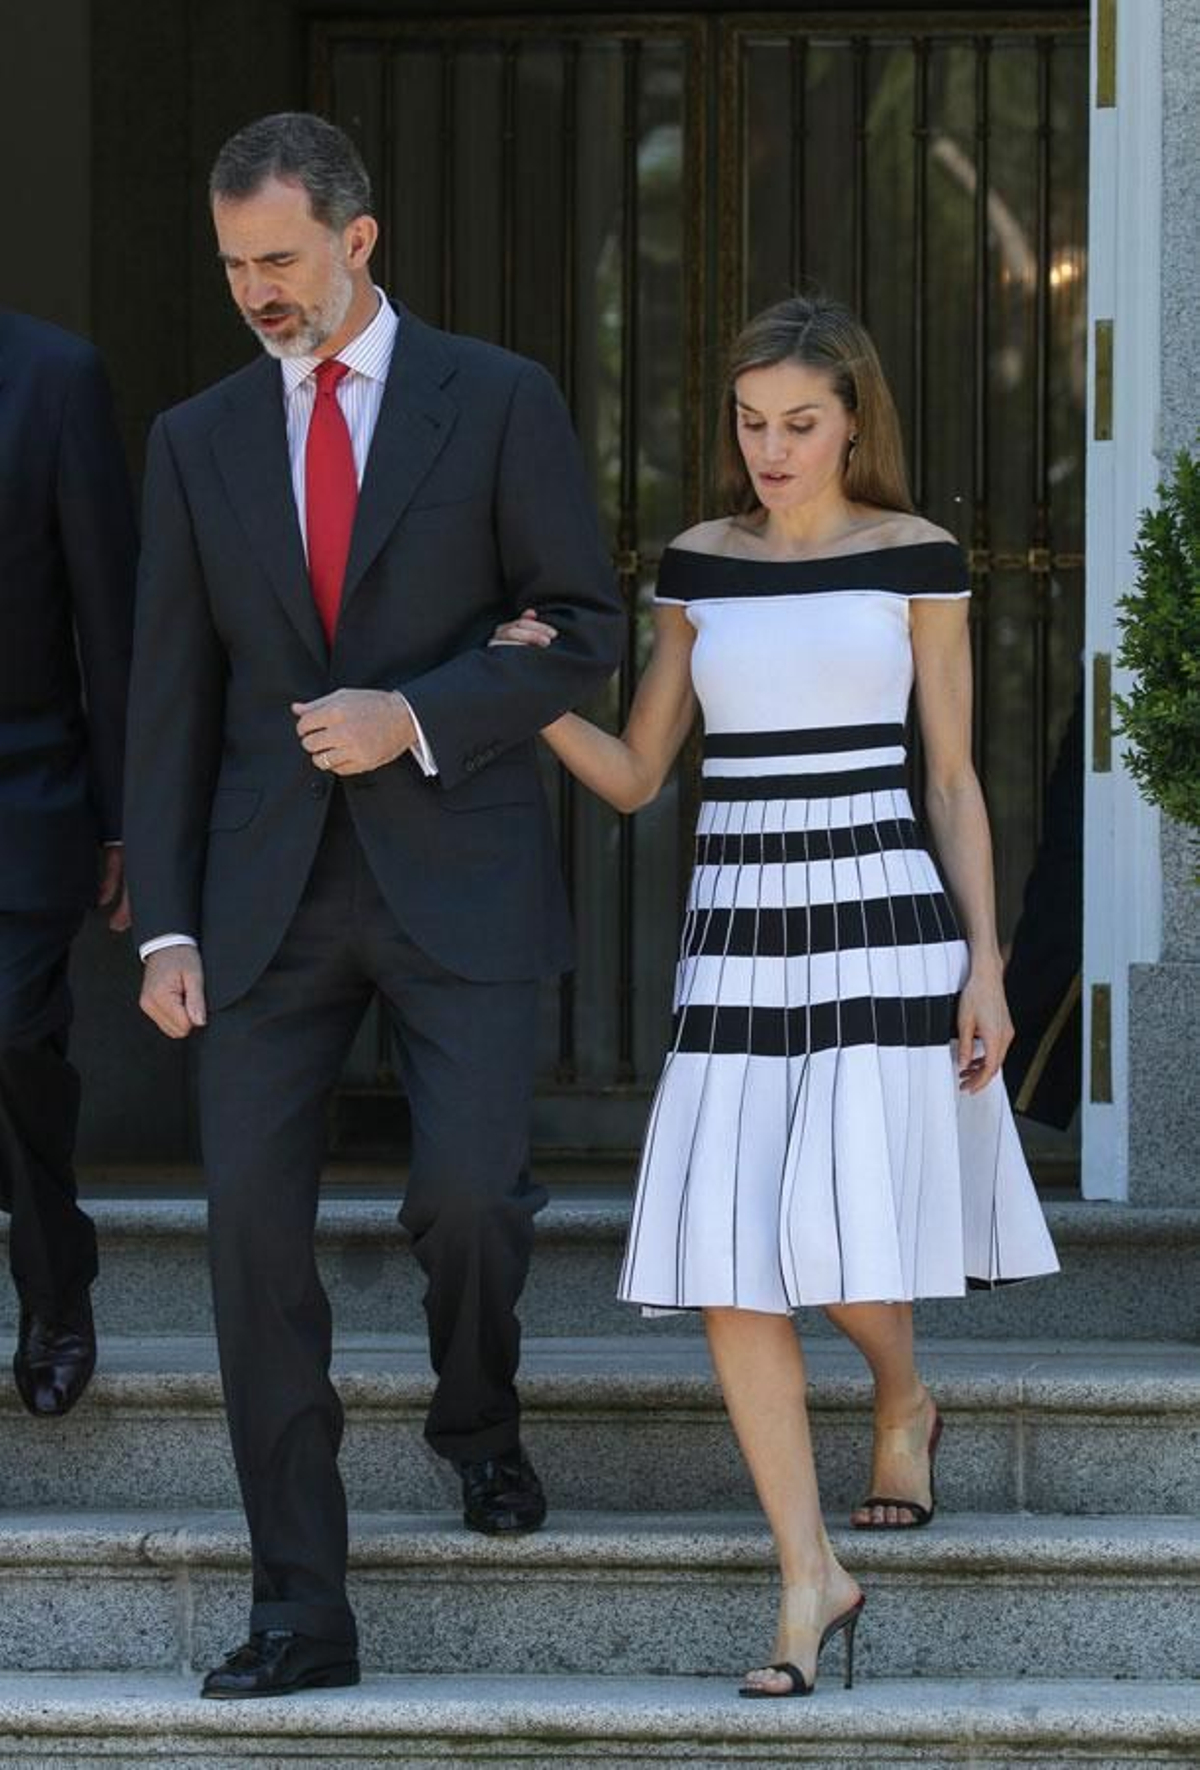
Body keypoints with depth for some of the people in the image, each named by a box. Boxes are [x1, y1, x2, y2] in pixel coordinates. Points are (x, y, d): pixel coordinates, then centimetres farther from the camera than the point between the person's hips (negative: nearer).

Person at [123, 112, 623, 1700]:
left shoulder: (499, 403, 1)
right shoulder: (198, 441, 10)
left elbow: (584, 633, 0)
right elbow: (171, 696, 9)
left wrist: (418, 716, -15)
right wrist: (165, 923, 2)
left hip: (456, 869, -3)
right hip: (271, 886, 3)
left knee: (468, 1192, -14)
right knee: (253, 1222, -4)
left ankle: (477, 1417, 23)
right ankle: (300, 1611, 2)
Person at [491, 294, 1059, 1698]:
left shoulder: (915, 559, 2)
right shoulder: (698, 566, 9)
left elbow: (954, 778, 4)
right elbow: (635, 775, 11)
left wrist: (984, 965, -2)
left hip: (881, 921, -3)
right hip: (736, 934, 3)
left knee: (840, 1244, -10)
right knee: (726, 1263, -6)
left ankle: (903, 1397, 27)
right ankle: (811, 1579, 2)